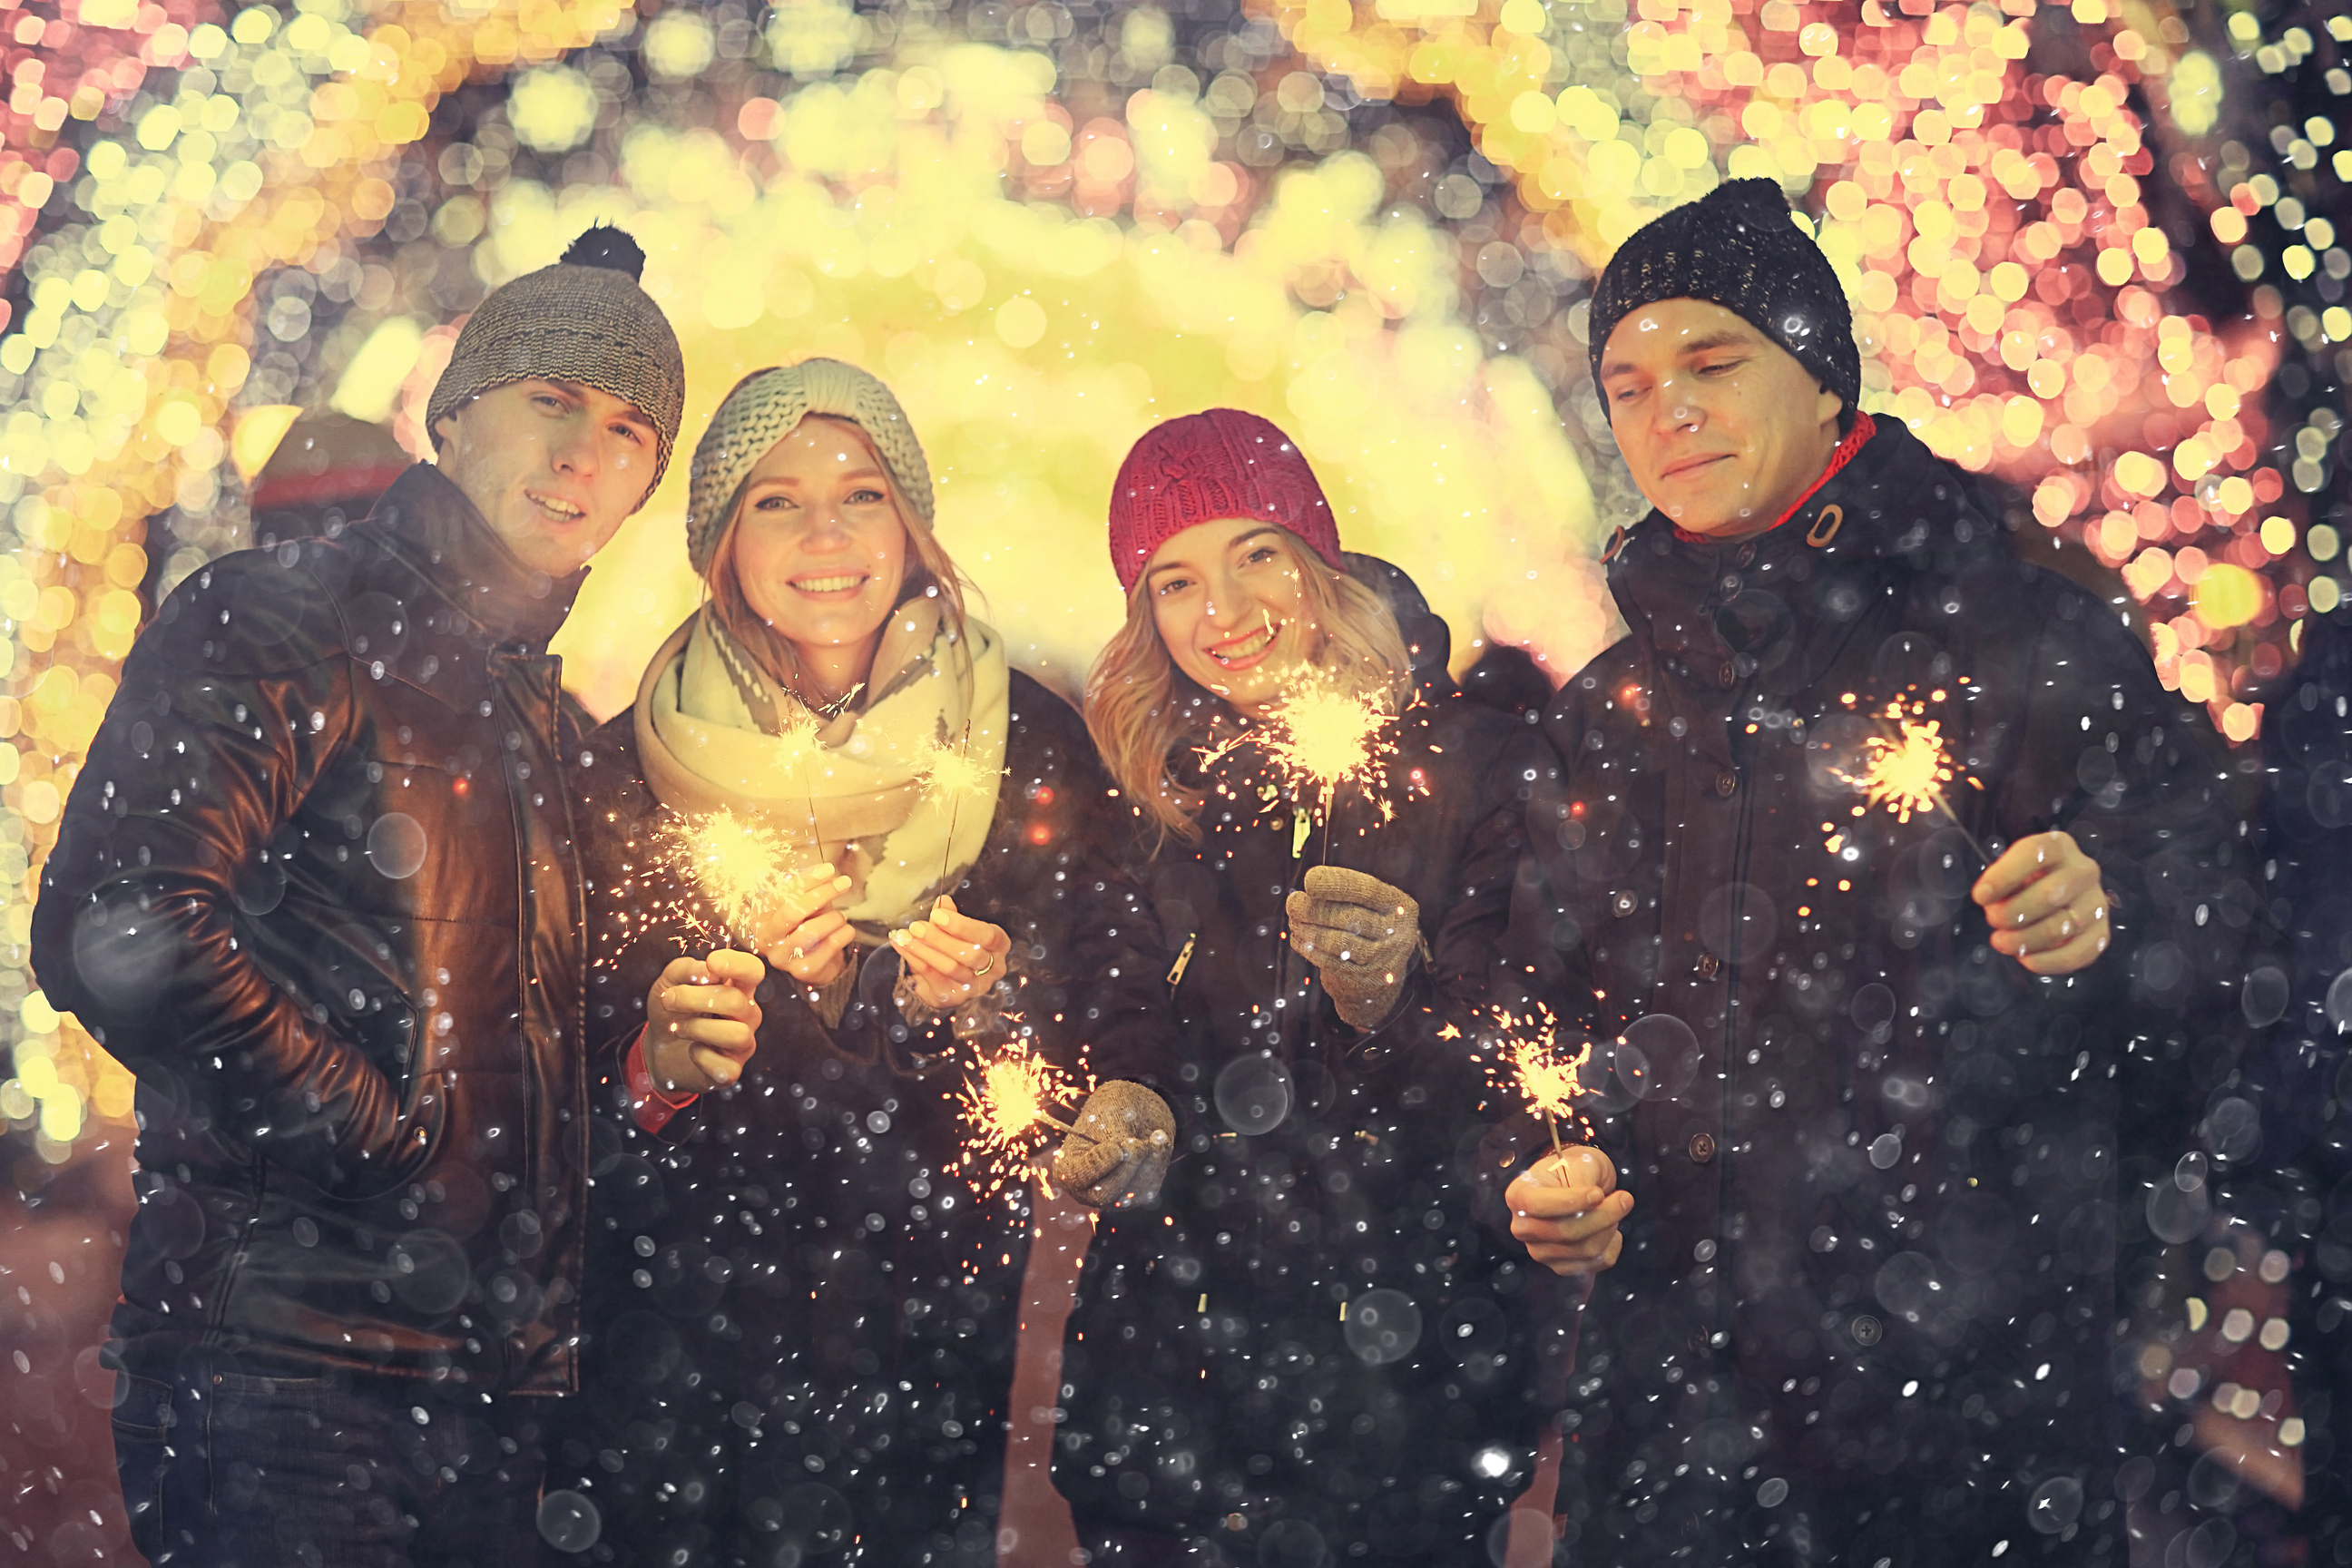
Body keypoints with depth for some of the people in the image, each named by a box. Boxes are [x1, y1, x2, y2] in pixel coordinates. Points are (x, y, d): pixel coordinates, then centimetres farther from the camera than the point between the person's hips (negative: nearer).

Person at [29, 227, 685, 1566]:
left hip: (498, 1389, 8)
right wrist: (394, 1148, -13)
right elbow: (114, 932, -18)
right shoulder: (282, 623, -3)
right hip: (283, 1355, -8)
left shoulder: (549, 719, 22)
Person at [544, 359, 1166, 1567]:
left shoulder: (1026, 742, 0)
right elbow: (582, 1047, 1)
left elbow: (1121, 995, 1)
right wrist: (665, 1051, -20)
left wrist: (996, 993, -18)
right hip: (680, 1296, 0)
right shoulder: (631, 763, 1)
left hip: (932, 1298, 0)